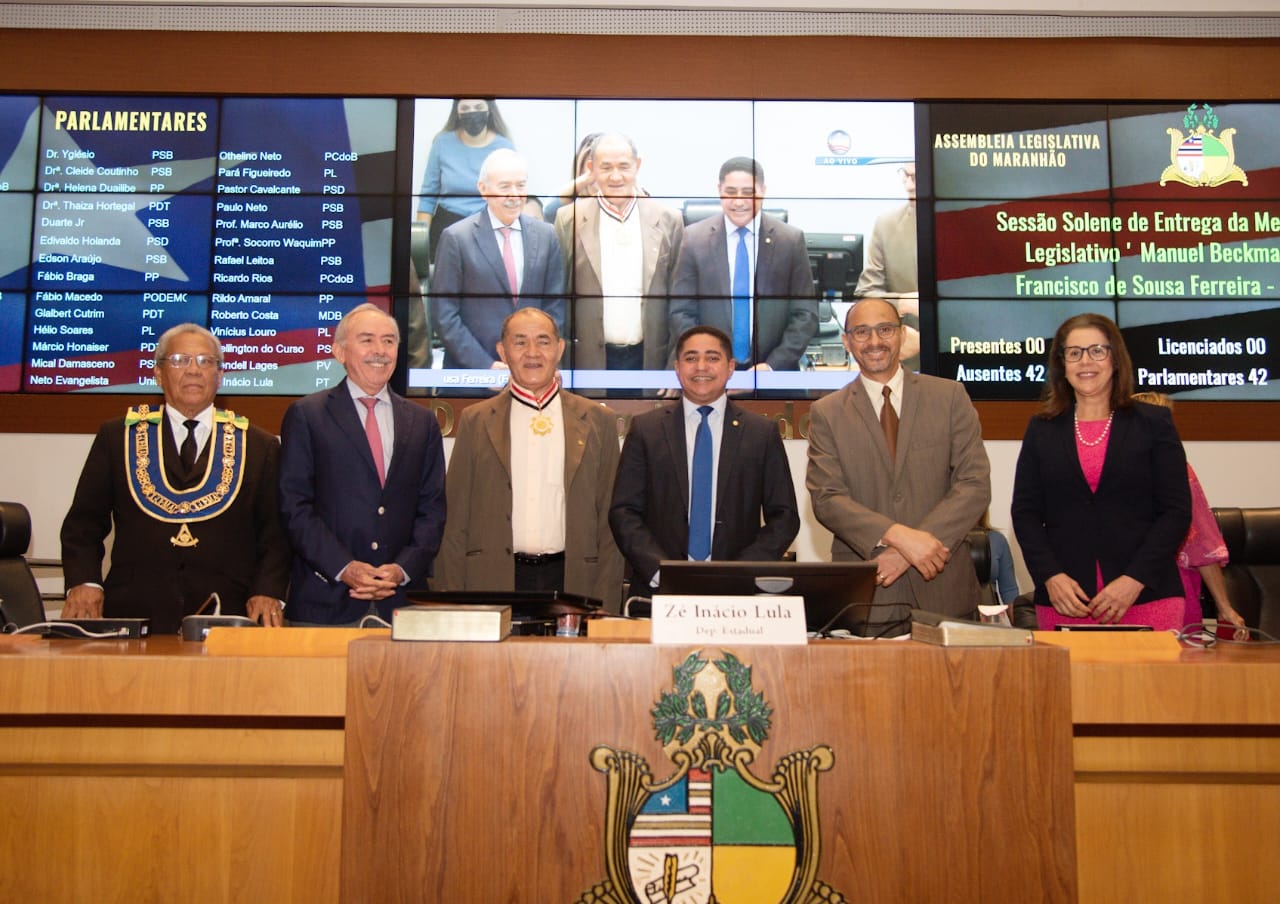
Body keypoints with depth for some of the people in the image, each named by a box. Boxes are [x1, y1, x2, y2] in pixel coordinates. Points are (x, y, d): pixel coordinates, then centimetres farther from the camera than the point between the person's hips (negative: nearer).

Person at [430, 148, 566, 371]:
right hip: (471, 372, -3)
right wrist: (485, 366, -13)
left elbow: (554, 307, 7)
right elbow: (444, 315, -6)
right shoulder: (456, 238, -5)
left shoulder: (545, 235, 4)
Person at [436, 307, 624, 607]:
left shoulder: (598, 421, 6)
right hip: (494, 580, 0)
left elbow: (610, 520, 4)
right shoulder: (475, 421, 7)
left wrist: (606, 605, -2)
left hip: (573, 581, 0)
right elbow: (457, 523, 5)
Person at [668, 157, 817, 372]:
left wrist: (774, 365, -12)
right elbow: (681, 312, 0)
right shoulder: (694, 239, 0)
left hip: (774, 373, 0)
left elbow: (805, 313, -1)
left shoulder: (791, 240, -1)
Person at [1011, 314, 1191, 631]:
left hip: (1147, 596, -1)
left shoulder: (1154, 424, 5)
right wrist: (1050, 576, -9)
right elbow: (1025, 512, 5)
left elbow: (1177, 510, 0)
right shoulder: (1041, 429, 9)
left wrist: (1135, 580, -11)